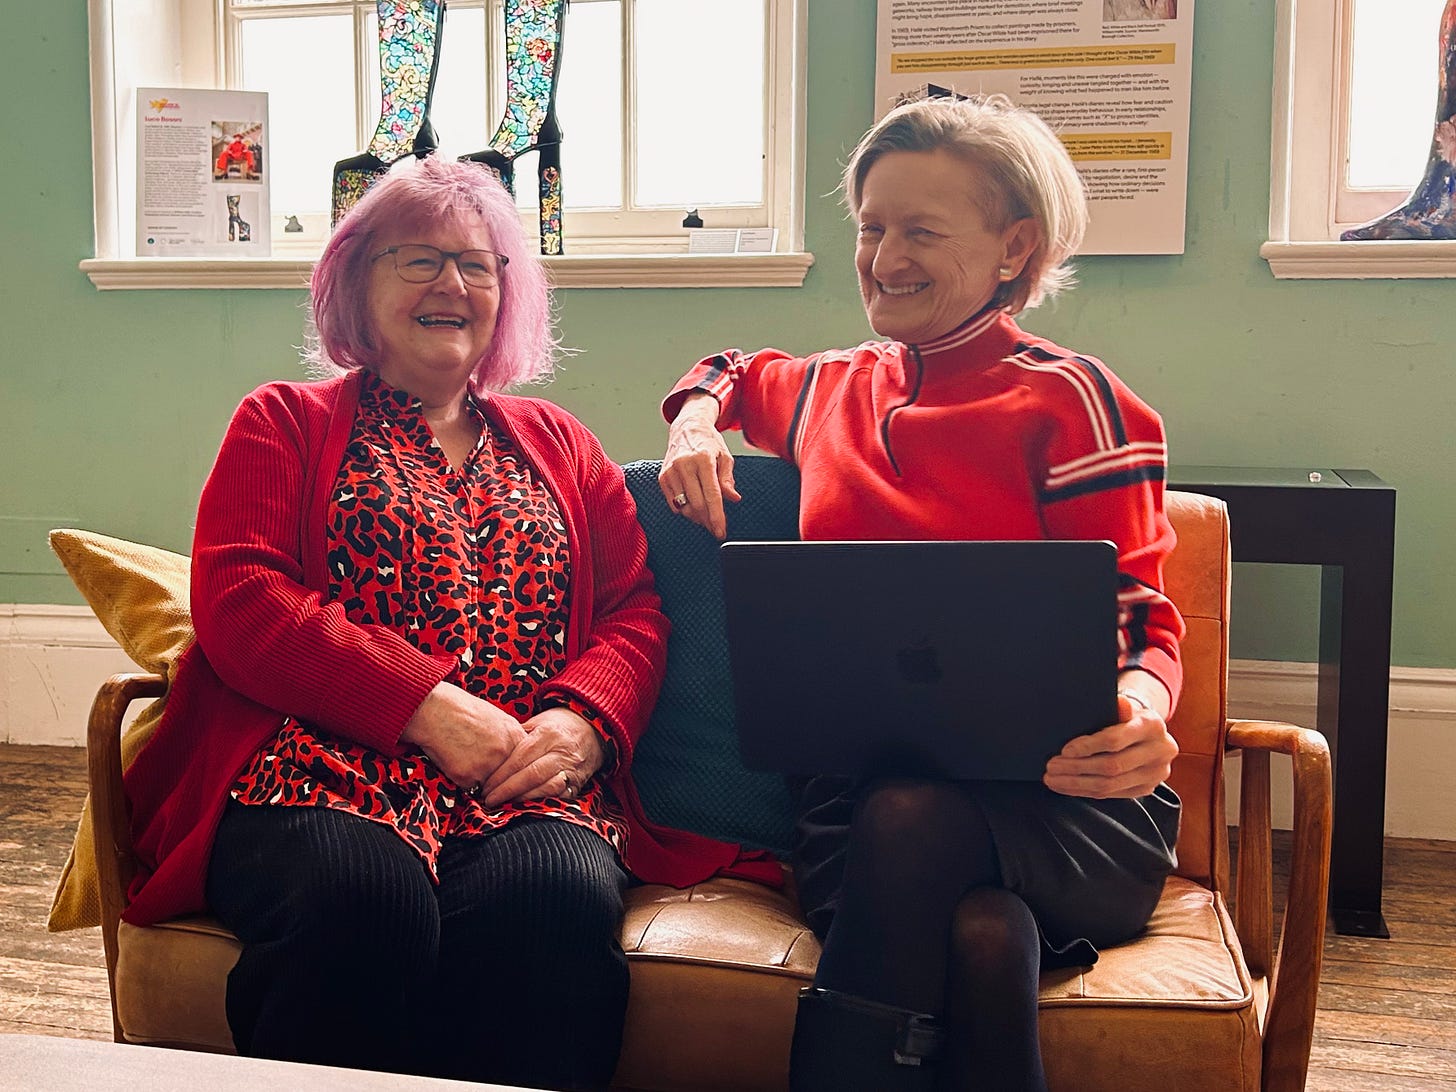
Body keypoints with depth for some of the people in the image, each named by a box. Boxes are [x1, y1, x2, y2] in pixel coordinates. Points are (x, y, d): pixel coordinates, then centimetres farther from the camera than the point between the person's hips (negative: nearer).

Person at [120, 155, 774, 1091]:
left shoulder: (559, 444, 26)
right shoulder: (286, 422, 17)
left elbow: (635, 611, 17)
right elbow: (238, 600, 1)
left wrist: (583, 720, -7)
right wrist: (427, 704, -12)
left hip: (530, 789, 2)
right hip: (321, 768, -1)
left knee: (563, 898, -33)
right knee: (364, 898, -36)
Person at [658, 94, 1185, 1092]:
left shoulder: (1065, 398, 3)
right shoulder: (836, 388, 19)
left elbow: (1138, 616, 0)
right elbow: (731, 372, 43)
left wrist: (1139, 705, -25)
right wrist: (697, 418, 18)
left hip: (1058, 793, -2)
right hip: (865, 779, 3)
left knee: (908, 824, -38)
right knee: (978, 937, -34)